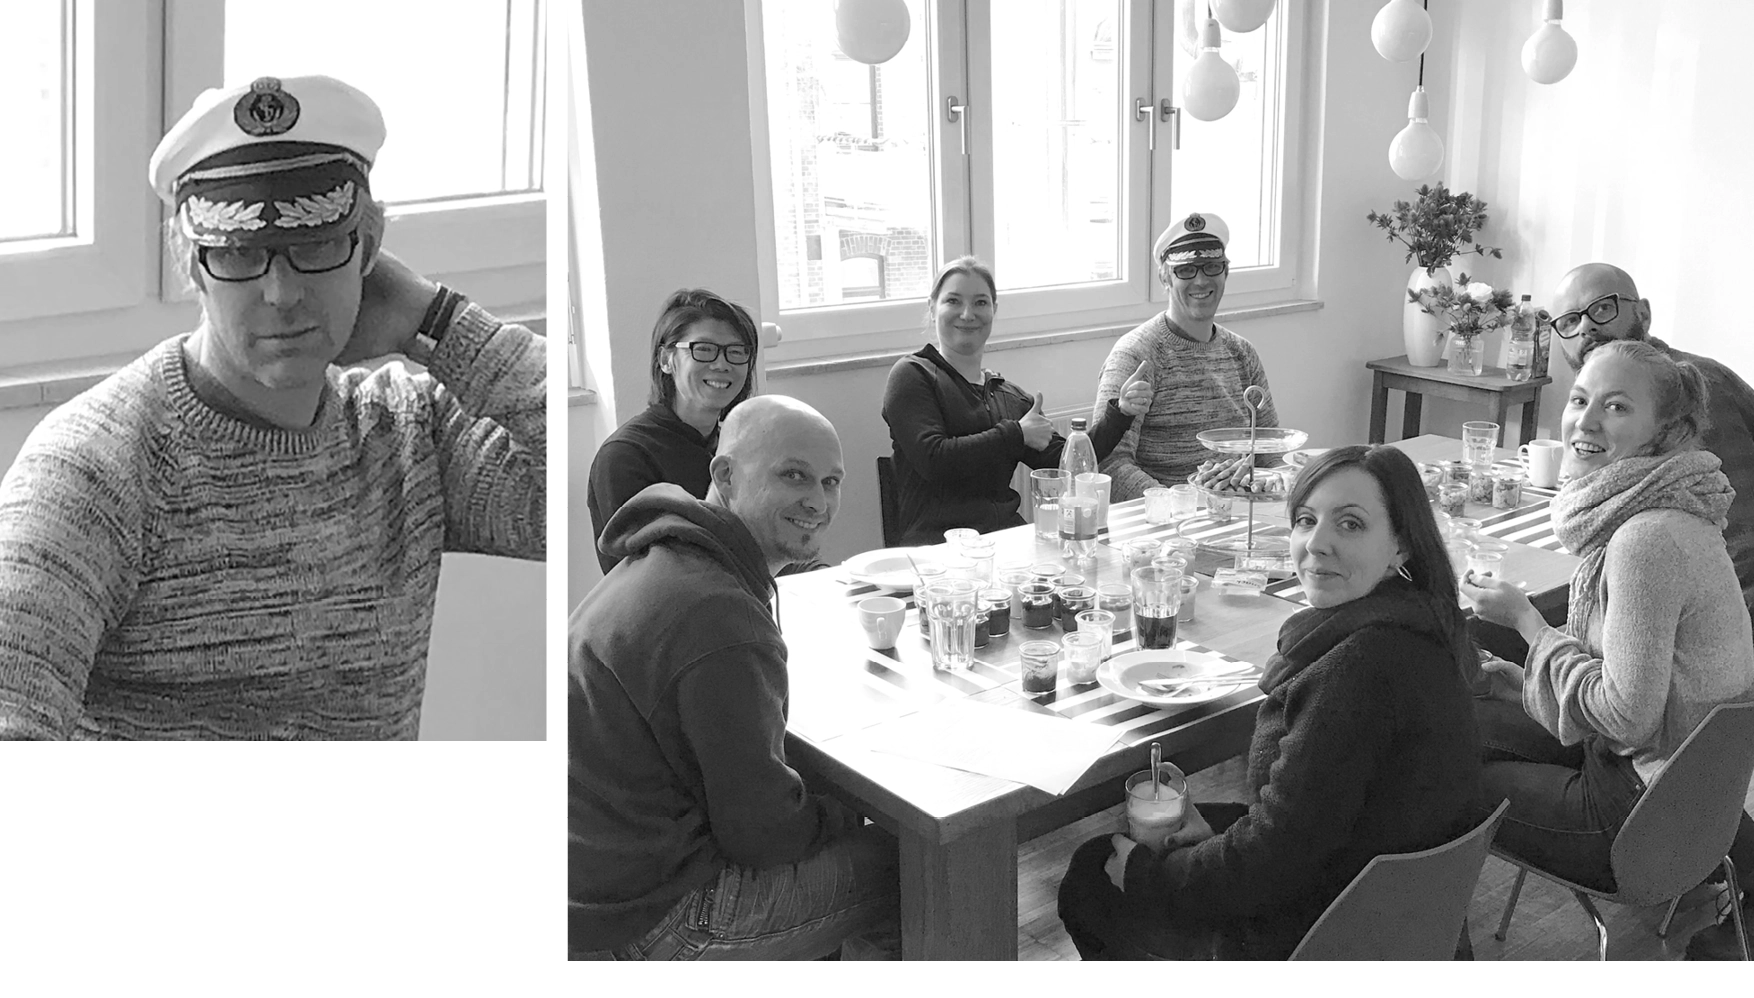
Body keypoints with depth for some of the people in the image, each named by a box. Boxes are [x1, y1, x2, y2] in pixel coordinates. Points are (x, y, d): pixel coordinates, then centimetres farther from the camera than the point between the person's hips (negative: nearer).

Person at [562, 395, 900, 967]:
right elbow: (759, 827, -19)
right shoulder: (720, 618, -25)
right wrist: (848, 824, 0)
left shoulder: (665, 564, 9)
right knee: (905, 865, -5)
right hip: (639, 920, -10)